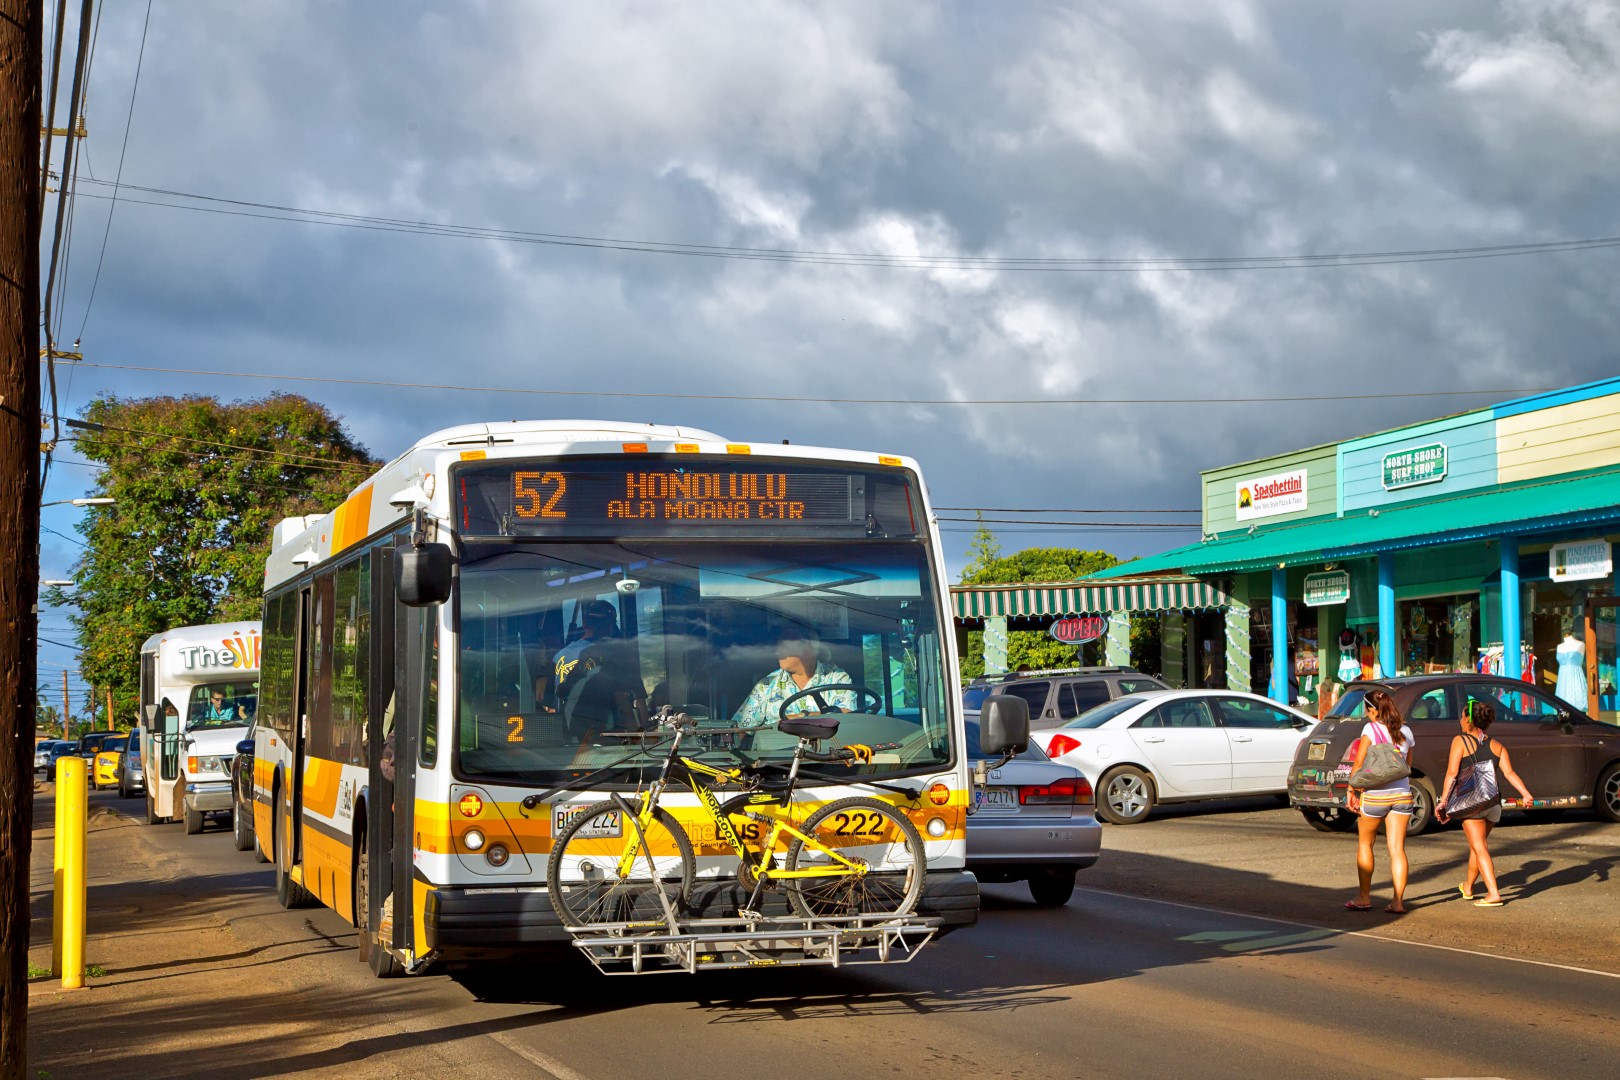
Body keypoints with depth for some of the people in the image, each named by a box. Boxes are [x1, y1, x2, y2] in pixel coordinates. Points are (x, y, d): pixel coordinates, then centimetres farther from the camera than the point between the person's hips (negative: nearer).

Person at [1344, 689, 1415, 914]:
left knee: (1364, 844, 13)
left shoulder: (1371, 729, -8)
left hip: (1375, 795, -4)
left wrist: (1352, 791, -5)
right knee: (1397, 849, 3)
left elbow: (1358, 764, -11)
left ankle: (1364, 897, 14)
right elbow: (1408, 765, 14)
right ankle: (1398, 901, -2)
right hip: (1402, 794, 4)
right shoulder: (1405, 732, 7)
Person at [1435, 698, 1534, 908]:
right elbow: (1509, 773, -3)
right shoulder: (1497, 746, 11)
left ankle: (1493, 893, -17)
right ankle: (1468, 887, 37)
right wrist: (1526, 794, -12)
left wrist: (1443, 801, -12)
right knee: (1477, 845, 22)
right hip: (1494, 803, 6)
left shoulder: (1460, 741, -3)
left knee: (1479, 848, -5)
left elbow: (1452, 773, -11)